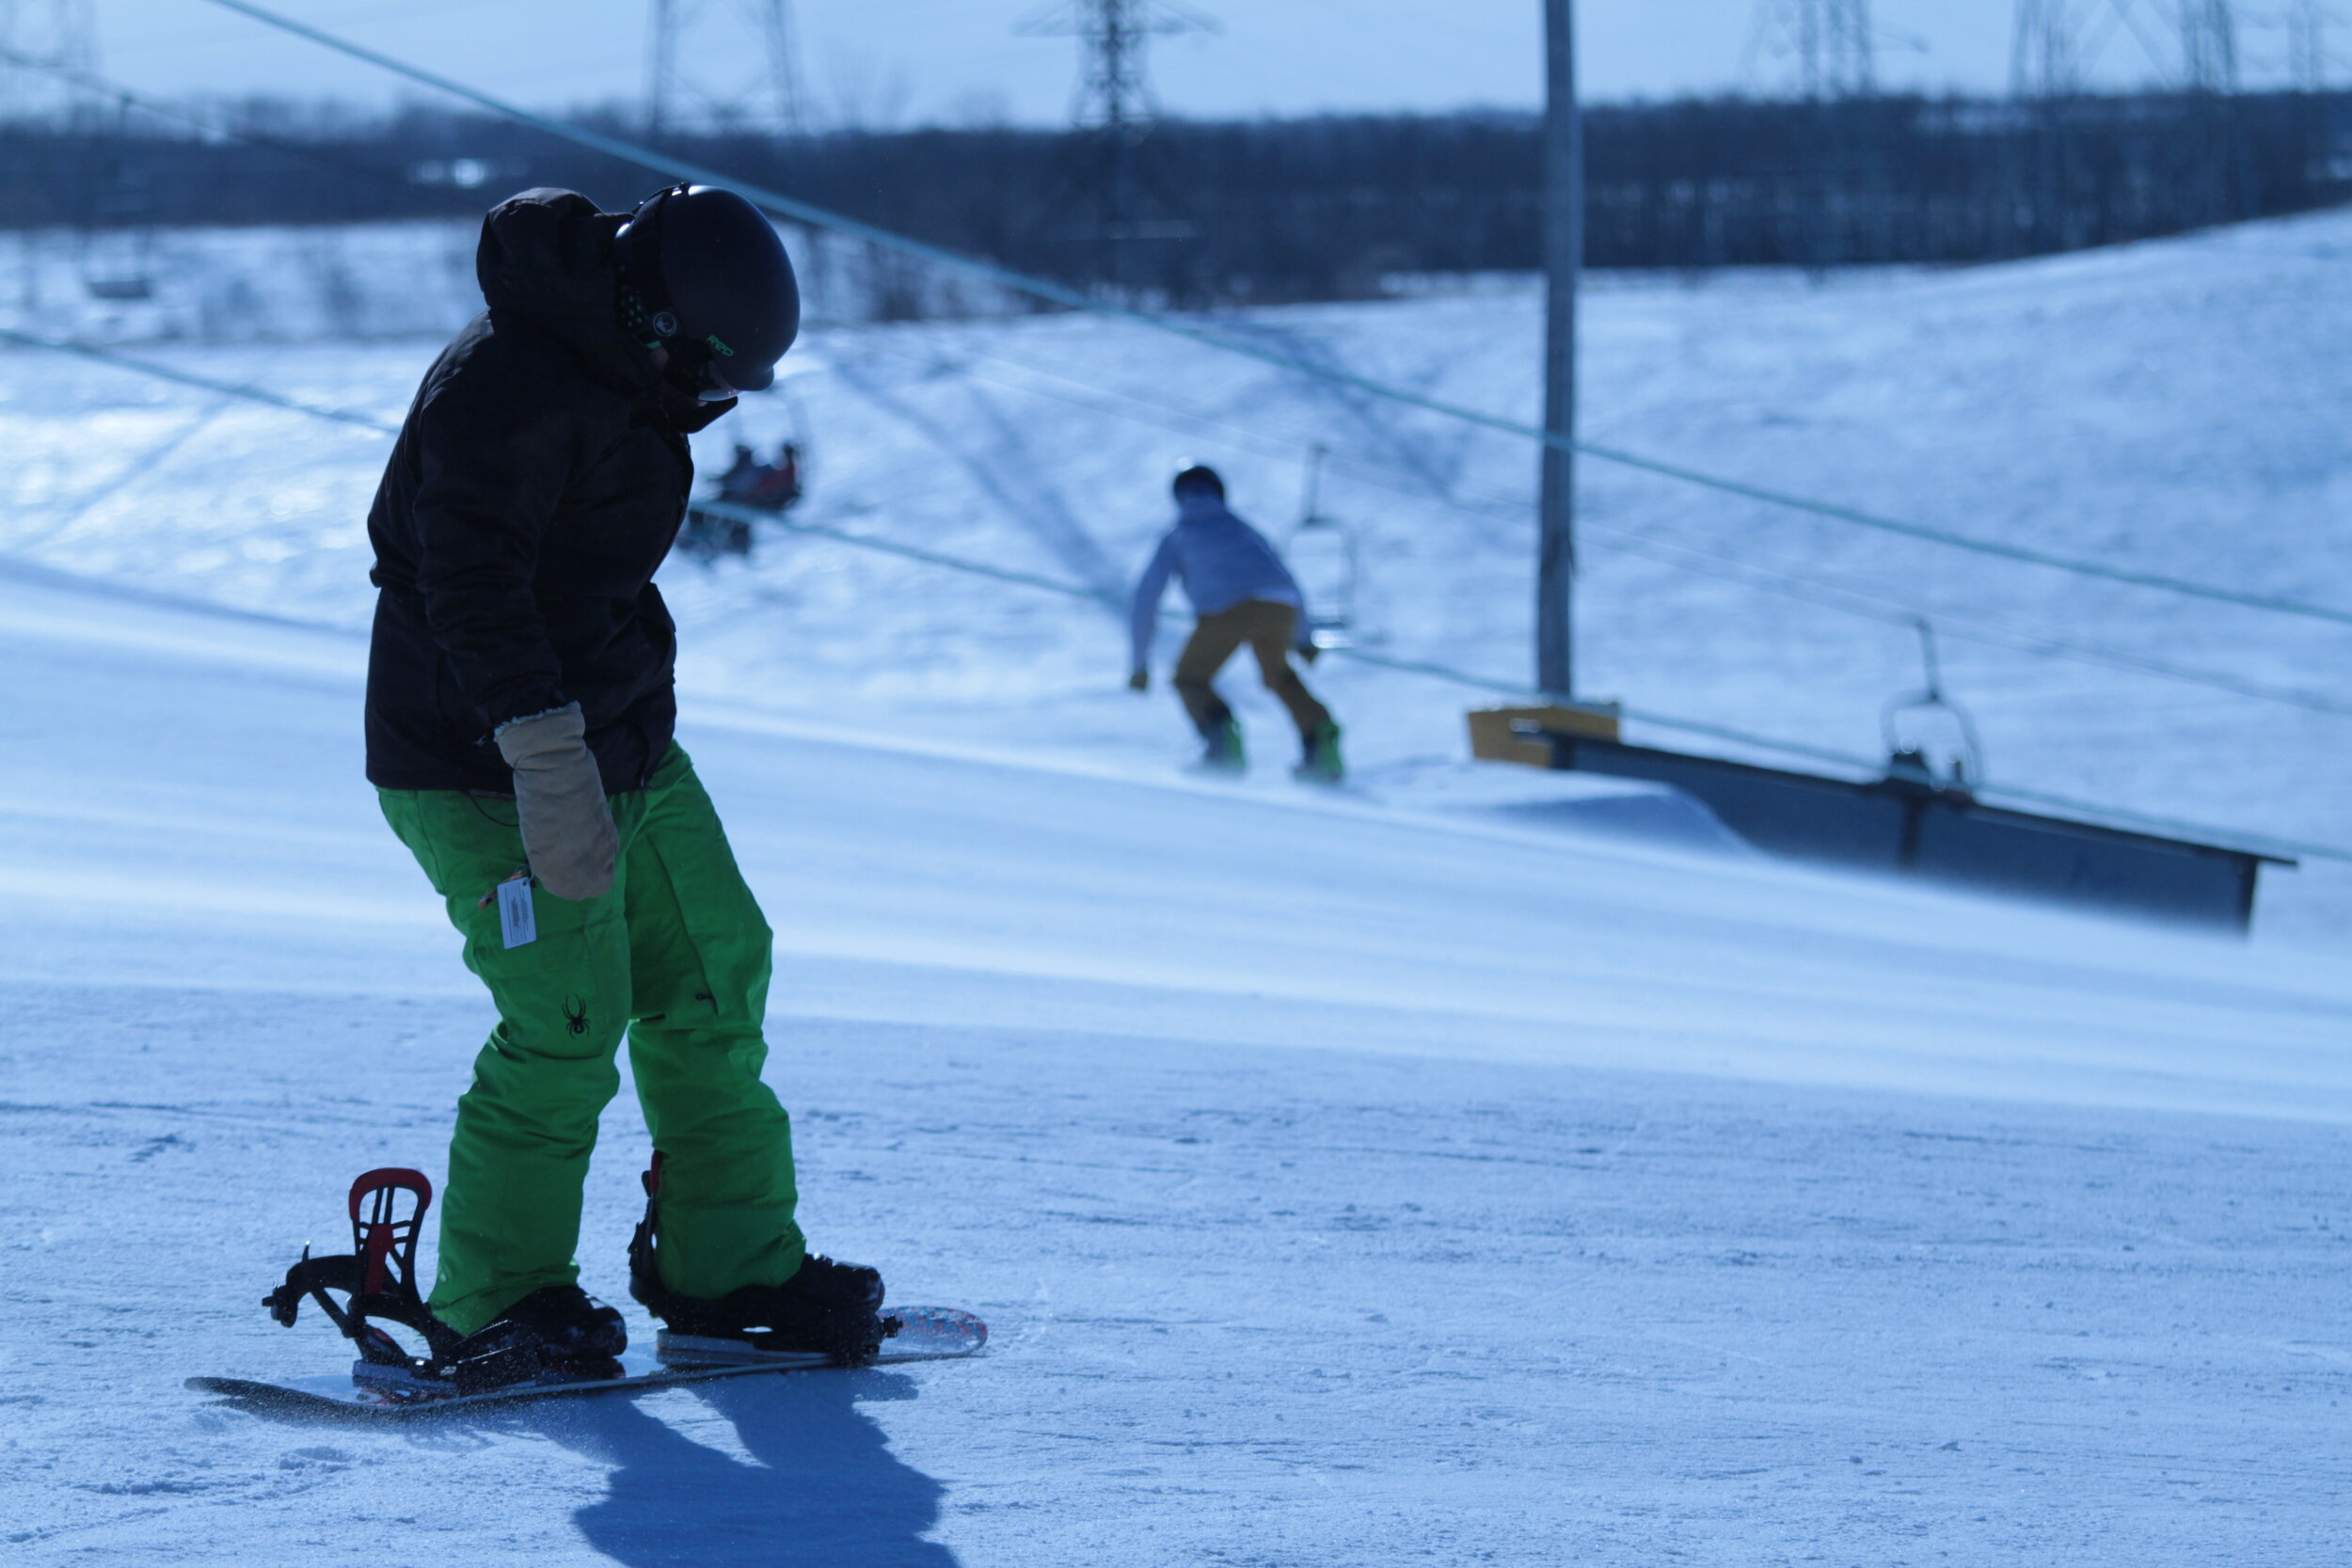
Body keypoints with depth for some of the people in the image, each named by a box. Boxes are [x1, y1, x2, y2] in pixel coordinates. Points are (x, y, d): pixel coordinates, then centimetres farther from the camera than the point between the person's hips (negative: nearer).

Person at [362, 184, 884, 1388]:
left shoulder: (613, 367, 8)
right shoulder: (508, 388, -24)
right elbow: (473, 580, -33)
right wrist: (546, 757, -39)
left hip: (620, 745, 10)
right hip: (484, 766, -10)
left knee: (712, 979, 10)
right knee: (568, 1022, -15)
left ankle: (728, 1266, 21)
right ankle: (497, 1305, -1)